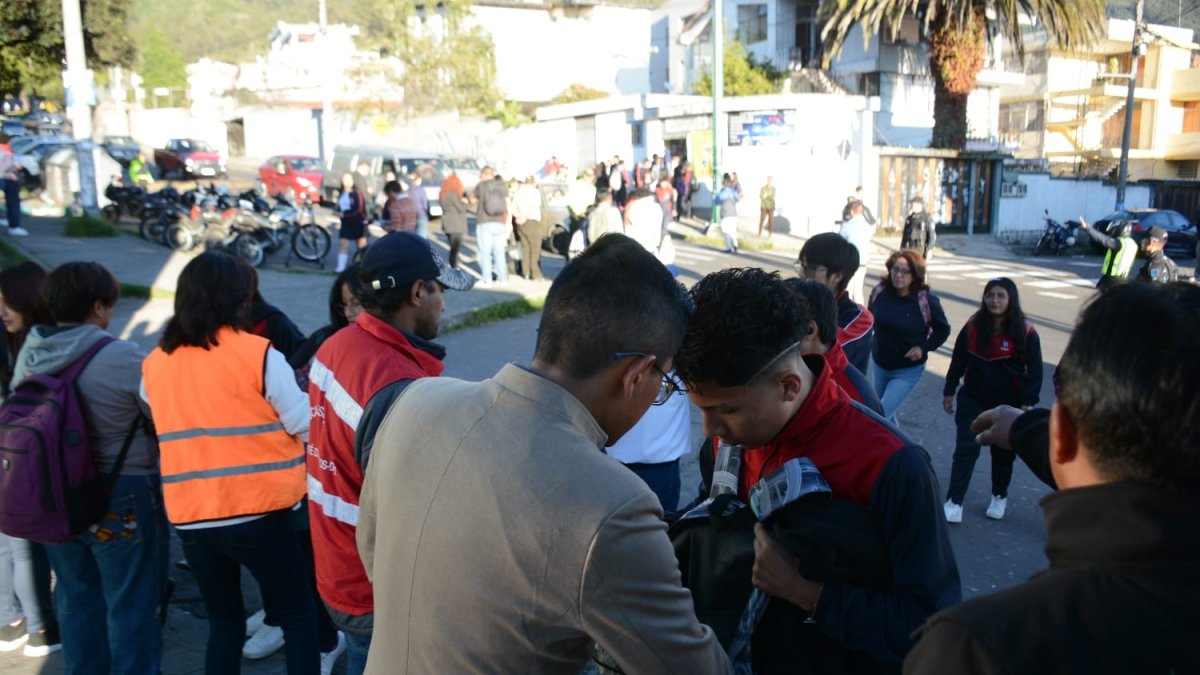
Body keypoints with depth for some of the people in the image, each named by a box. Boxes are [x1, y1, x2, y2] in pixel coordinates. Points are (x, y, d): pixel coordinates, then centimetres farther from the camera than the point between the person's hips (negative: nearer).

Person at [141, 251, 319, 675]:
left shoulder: (154, 364, 4)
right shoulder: (258, 354, -11)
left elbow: (168, 432, 14)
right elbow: (306, 427, -7)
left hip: (189, 517, 5)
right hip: (257, 513, -5)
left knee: (223, 622, 20)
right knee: (299, 617, 11)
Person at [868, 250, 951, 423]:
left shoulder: (926, 300, -19)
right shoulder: (880, 292, -10)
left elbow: (943, 330, -4)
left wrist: (924, 347, -16)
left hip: (907, 371, -5)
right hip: (879, 365, 5)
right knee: (886, 414, 24)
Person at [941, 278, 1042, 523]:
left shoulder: (1025, 333, -11)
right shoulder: (973, 326, -4)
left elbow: (1034, 371, -8)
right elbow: (958, 361, 4)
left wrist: (1027, 403, -13)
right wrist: (949, 391, 7)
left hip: (1007, 405, -1)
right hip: (972, 400, 1)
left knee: (1003, 453, 14)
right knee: (965, 450, -4)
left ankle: (999, 497, 35)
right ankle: (954, 503, -3)